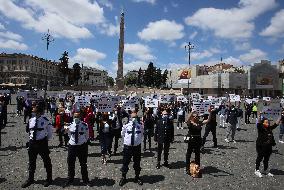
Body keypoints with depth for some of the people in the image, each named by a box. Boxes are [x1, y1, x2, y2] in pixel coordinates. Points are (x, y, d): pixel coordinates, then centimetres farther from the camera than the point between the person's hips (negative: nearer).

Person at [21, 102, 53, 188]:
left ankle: (49, 179, 28)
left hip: (42, 142, -5)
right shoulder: (31, 120, 0)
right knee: (31, 162, 18)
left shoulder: (45, 120, -14)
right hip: (32, 142, 5)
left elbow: (50, 131, -3)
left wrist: (47, 139, 0)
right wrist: (31, 137, 7)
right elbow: (28, 130, 15)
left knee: (46, 161, 10)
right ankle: (30, 179, 37)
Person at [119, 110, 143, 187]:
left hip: (137, 146, 1)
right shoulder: (126, 126, -7)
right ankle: (123, 177, 30)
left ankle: (137, 177, 34)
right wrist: (126, 140, 9)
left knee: (137, 163, 14)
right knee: (125, 162, 10)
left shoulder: (140, 126, -5)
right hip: (127, 146, 0)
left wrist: (138, 140, 8)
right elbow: (122, 134, 9)